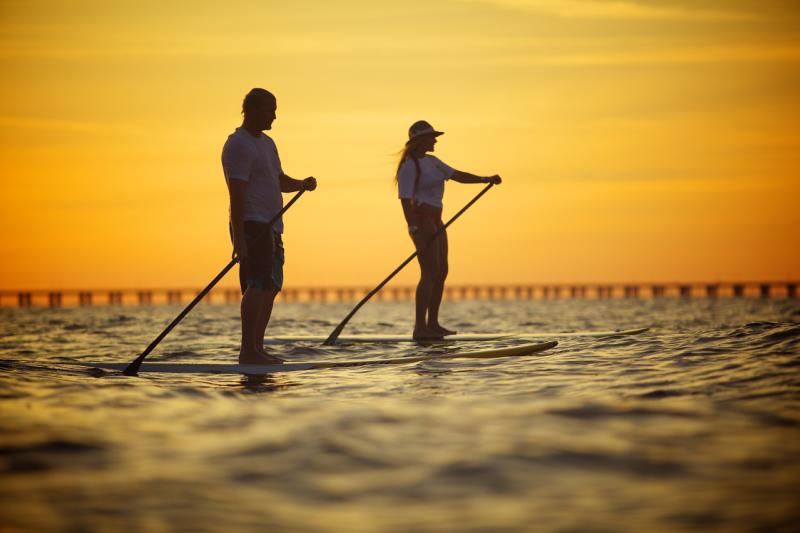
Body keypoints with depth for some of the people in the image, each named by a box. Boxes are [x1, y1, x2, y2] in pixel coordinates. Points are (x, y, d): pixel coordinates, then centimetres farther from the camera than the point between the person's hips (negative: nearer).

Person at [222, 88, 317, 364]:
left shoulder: (266, 143, 20)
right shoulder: (238, 145, -11)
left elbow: (280, 181, 28)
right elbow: (237, 194, -19)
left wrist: (302, 184, 5)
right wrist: (239, 238, -25)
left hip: (270, 227, 10)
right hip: (251, 226, -10)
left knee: (271, 287, 11)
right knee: (258, 285, -18)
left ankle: (257, 349, 15)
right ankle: (248, 351, -22)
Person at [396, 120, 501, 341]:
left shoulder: (431, 161, 16)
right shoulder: (409, 167, -12)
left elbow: (457, 175, 21)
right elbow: (405, 201, -19)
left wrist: (485, 179, 10)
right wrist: (416, 232, -26)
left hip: (435, 222, 10)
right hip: (421, 221, -10)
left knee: (441, 272, 9)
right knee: (430, 273, -15)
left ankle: (433, 324, 15)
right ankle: (420, 328, -17)